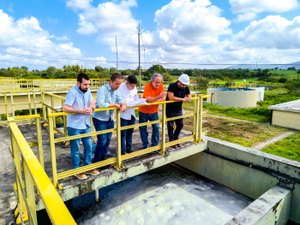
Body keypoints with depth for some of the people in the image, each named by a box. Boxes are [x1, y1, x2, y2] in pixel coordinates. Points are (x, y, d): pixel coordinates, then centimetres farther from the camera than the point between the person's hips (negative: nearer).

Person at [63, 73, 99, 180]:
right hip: (74, 126, -7)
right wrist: (81, 111, -31)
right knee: (76, 150, 9)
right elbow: (65, 108, -26)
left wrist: (90, 108, -19)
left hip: (86, 125, 7)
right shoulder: (72, 93, -20)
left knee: (88, 147, 17)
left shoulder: (87, 90, 2)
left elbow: (92, 103, 4)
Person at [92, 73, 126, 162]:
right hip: (100, 119, -7)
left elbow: (121, 100, -3)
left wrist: (123, 105, -27)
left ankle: (103, 159, 30)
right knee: (102, 140, -4)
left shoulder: (116, 90, 2)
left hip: (110, 119, 7)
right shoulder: (102, 89, -21)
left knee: (108, 140, 14)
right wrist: (115, 104, -23)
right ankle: (96, 161, 14)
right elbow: (100, 104, -32)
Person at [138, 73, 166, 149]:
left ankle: (154, 144, 17)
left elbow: (163, 98, -14)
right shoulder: (147, 86, -22)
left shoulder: (161, 86, -8)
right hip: (144, 111, -3)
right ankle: (145, 145, 22)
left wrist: (152, 101, -25)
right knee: (143, 128, 7)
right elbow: (148, 100, -34)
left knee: (156, 128, 2)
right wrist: (159, 97, -47)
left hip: (154, 111, 3)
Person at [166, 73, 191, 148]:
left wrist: (188, 98, -17)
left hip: (179, 110, 6)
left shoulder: (185, 88, -6)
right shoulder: (172, 86, -24)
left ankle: (175, 139, 32)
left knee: (180, 125, 12)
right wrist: (183, 99, -32)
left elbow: (189, 95, 10)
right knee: (171, 126, 5)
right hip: (170, 110, -6)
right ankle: (171, 141, 21)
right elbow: (171, 98, -37)